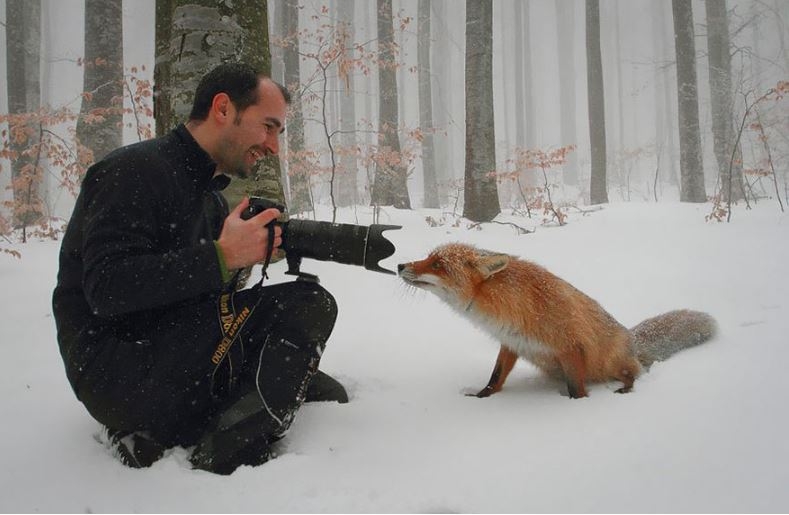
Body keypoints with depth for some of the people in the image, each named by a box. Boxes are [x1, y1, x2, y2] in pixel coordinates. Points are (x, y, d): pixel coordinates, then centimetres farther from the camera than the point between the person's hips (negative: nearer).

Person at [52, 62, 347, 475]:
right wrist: (221, 257, -25)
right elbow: (107, 290, -23)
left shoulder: (209, 196, 18)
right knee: (307, 305, -19)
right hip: (113, 374, -9)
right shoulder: (136, 170, -11)